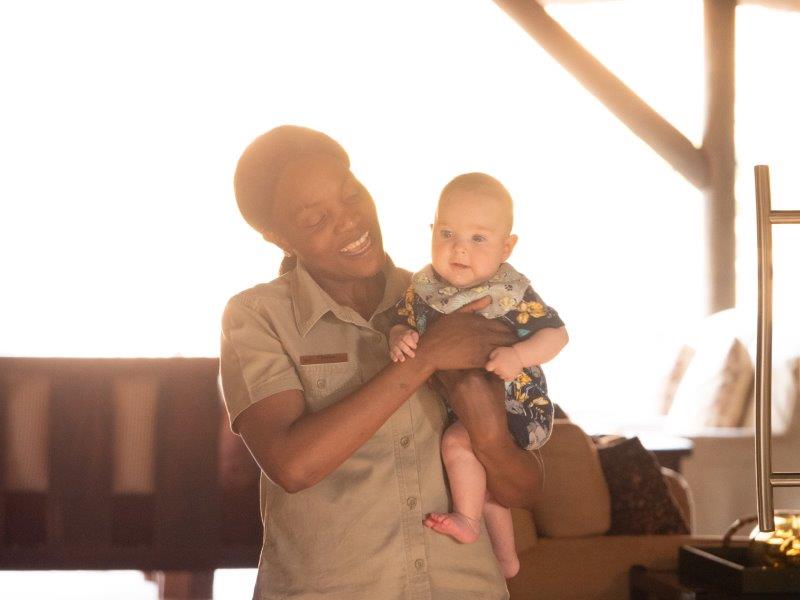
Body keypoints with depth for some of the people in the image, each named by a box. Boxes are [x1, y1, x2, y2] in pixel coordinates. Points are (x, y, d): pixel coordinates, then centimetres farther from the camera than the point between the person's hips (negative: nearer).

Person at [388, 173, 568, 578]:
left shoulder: (513, 295, -22)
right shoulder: (423, 288, -10)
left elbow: (556, 334, -18)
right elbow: (401, 321, -2)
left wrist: (520, 355, -36)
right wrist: (400, 338, -26)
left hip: (514, 404, -7)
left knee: (457, 441, -30)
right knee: (484, 475, 22)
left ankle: (466, 520, -9)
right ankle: (505, 560, 42)